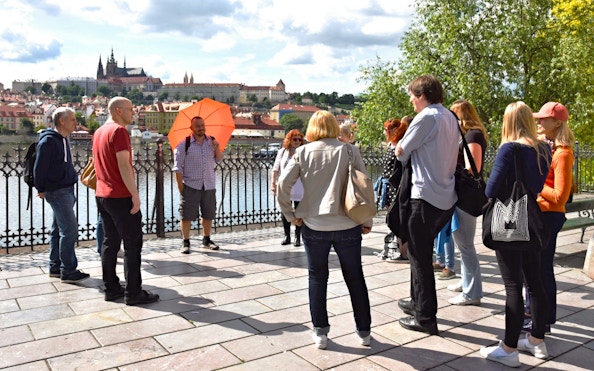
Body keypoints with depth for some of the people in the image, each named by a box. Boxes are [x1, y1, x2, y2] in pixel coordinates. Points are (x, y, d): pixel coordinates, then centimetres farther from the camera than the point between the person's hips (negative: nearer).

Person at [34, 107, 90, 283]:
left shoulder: (62, 139, 13)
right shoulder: (48, 141, -15)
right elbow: (39, 167, -13)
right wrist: (41, 189, -7)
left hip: (66, 189, 9)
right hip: (57, 192, -9)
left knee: (58, 230, 14)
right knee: (69, 230, -8)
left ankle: (55, 267, 22)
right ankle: (68, 271, -2)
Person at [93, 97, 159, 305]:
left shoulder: (99, 132, 14)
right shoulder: (119, 131, -13)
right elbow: (124, 165, -20)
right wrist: (135, 195, -20)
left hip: (102, 195, 9)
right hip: (121, 197, -9)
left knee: (110, 243, 12)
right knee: (133, 245, -3)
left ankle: (111, 288, 17)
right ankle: (133, 293, 0)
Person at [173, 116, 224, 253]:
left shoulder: (211, 141, 7)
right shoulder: (184, 145, -4)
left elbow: (218, 160, 11)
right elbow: (178, 168, -5)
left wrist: (217, 148, -8)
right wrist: (181, 187, -10)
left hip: (209, 185, 4)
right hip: (190, 186, -4)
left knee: (208, 215, 10)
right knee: (187, 216, 1)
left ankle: (206, 240, 25)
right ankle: (185, 242, 13)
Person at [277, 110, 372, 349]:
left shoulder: (303, 152, 1)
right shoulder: (348, 151, 0)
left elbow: (283, 184, -6)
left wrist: (291, 215, 4)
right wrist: (367, 221, 5)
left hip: (314, 226, 0)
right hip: (348, 226, 1)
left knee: (317, 278, 14)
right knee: (355, 277, 14)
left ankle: (320, 332, 20)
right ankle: (364, 331, 25)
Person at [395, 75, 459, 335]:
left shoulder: (426, 117, -13)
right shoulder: (450, 118, 14)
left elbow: (401, 153, -8)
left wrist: (398, 146, 12)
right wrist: (402, 144, 6)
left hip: (426, 197, -9)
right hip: (446, 197, 9)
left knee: (420, 257, 1)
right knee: (422, 252, 22)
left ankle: (425, 318, 9)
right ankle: (418, 302, 35)